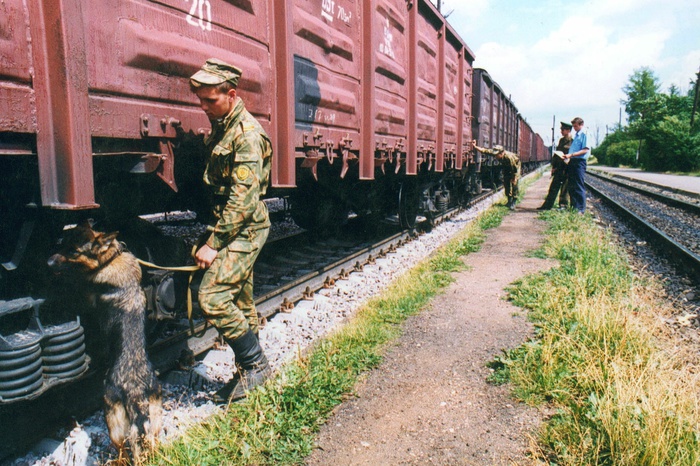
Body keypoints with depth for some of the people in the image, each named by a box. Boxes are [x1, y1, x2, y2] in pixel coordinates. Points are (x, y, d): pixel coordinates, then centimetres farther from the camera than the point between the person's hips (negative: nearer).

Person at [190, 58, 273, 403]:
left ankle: (255, 365, 1)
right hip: (230, 224, 9)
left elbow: (243, 198, -23)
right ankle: (249, 373, 25)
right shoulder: (219, 128, 13)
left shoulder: (247, 134, -16)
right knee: (241, 303, 13)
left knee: (213, 297, -15)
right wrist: (213, 234, 15)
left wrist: (214, 244, -22)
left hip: (244, 229, -9)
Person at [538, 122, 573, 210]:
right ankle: (548, 205, 7)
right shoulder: (561, 140, 15)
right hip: (559, 168, 6)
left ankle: (563, 204, 10)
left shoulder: (572, 141, -7)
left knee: (565, 187, 1)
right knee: (554, 186, 6)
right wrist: (553, 166, 12)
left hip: (567, 168, -6)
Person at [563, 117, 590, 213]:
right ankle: (574, 206, 17)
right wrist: (567, 156, 7)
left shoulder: (584, 134, -7)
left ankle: (581, 209, -3)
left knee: (579, 186, -6)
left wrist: (571, 155, -21)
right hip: (572, 161, 8)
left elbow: (585, 150, -15)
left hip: (580, 161, -8)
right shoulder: (576, 135, 18)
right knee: (571, 186, 9)